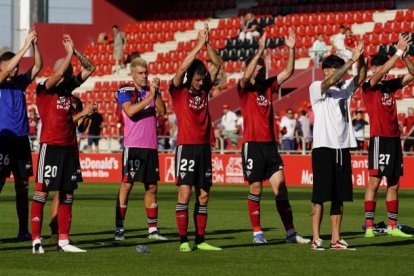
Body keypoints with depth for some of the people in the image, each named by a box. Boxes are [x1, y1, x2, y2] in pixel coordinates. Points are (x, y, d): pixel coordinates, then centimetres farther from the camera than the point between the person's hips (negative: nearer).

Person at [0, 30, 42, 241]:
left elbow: (38, 67, 4)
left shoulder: (20, 82, 11)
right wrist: (25, 46, -20)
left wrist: (34, 45, -11)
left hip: (21, 140, 6)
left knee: (22, 187, 8)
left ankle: (23, 230, 12)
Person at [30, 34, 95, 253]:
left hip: (69, 148, 6)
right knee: (41, 193, -5)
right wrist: (70, 53, -12)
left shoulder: (70, 88, 11)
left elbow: (89, 69, 16)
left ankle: (63, 241, 13)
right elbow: (58, 74, -22)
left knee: (67, 195, 8)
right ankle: (36, 240, -3)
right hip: (50, 147, -6)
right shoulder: (44, 89, -5)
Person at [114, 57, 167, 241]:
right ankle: (119, 229, -4)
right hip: (132, 145, -5)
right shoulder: (125, 92, -1)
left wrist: (156, 93, -11)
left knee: (152, 187, 7)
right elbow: (130, 111, -18)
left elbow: (162, 111, 0)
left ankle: (153, 229, 12)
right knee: (126, 185, -6)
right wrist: (150, 96, -19)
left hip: (151, 146, 5)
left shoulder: (151, 91, 13)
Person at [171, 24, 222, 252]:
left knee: (203, 195, 6)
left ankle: (200, 240, 11)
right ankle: (183, 241, -10)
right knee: (185, 192, -10)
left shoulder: (204, 90, 11)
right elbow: (183, 67, -17)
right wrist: (199, 44, -15)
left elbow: (217, 65, 9)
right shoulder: (178, 91, -2)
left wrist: (207, 43, -4)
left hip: (204, 147, 5)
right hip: (186, 147, -5)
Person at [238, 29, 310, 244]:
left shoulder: (269, 86, 12)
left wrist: (291, 49, -6)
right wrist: (259, 51, -31)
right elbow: (246, 76, -24)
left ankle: (290, 232, -1)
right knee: (255, 189, 0)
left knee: (280, 186, -1)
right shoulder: (245, 89, -3)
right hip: (252, 144, -5)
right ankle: (257, 233, 9)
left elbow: (288, 71, 7)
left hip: (270, 144, 5)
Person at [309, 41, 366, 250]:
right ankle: (316, 239, -5)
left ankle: (336, 239, 10)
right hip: (324, 147, -6)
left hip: (343, 147, 6)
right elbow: (331, 81, -21)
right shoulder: (316, 88, -3)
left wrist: (361, 59, -16)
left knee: (339, 197, 6)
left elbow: (361, 78, 1)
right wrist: (352, 60, -24)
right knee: (320, 196, -6)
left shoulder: (344, 88, 13)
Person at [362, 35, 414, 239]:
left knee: (394, 184, 8)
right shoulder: (368, 87, -4)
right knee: (374, 182, -8)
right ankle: (369, 226, -7)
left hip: (394, 139, 7)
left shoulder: (390, 85, 12)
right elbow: (382, 72, -21)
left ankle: (392, 226, 13)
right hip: (379, 138, -7)